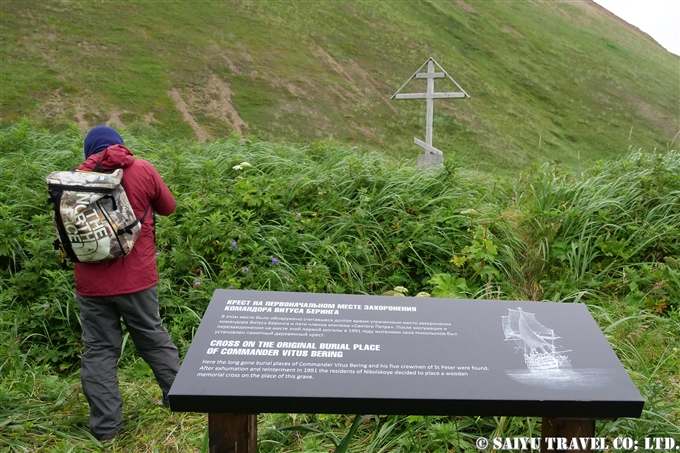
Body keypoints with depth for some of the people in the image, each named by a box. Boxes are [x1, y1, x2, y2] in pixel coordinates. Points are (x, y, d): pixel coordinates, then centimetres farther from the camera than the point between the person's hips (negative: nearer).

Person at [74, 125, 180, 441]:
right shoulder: (142, 170, -4)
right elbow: (168, 206, 9)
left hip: (91, 282, 0)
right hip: (137, 277, 0)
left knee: (98, 350, 9)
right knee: (153, 337, 18)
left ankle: (105, 425, 14)